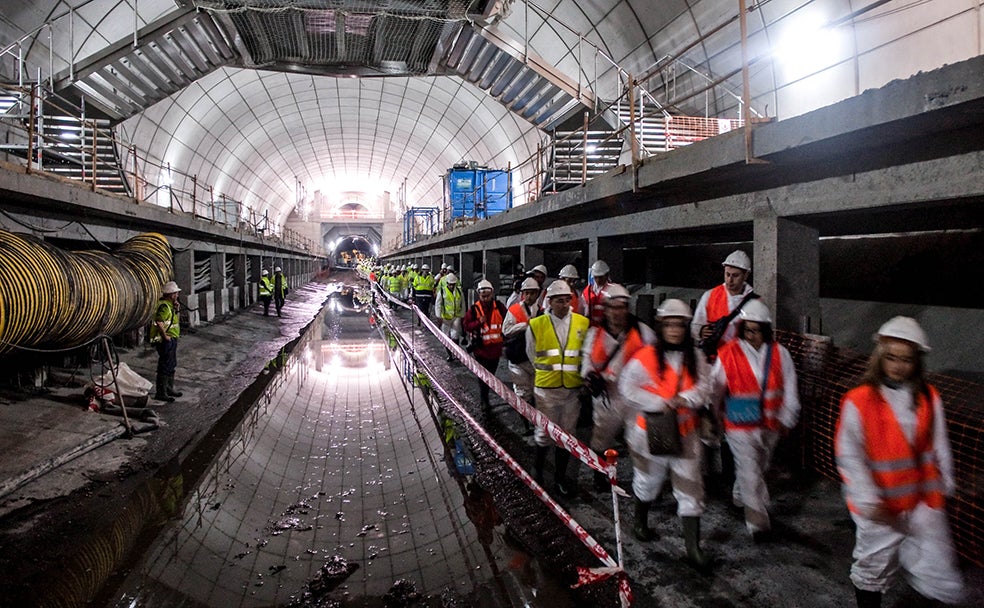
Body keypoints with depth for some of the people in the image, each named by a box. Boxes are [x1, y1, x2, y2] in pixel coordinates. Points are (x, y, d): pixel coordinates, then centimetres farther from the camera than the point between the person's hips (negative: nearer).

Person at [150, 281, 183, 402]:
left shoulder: (170, 305, 15)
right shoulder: (164, 306, -18)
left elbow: (176, 319, 24)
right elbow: (159, 322, -30)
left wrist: (176, 309, 8)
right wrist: (165, 336, -23)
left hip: (171, 340, 11)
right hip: (166, 341, -11)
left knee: (171, 365, 19)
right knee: (165, 366, -6)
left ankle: (169, 389, 31)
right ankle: (160, 393, -1)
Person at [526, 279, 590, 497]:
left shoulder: (583, 323, -1)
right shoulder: (536, 325, -5)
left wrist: (579, 374, 11)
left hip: (573, 389, 2)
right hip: (546, 388, -2)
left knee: (567, 434, 11)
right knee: (545, 432, 6)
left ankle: (560, 477, 27)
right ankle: (537, 469, 32)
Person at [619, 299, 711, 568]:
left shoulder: (696, 358, 0)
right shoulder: (646, 357, -13)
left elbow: (703, 387, -5)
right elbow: (628, 387, -15)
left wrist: (684, 399, -24)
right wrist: (658, 403, -21)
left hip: (685, 432, 3)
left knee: (690, 487, 2)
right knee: (648, 480, 19)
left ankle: (693, 546, 12)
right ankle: (640, 522, 46)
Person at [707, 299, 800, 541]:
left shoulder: (779, 353, -3)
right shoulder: (728, 354, -12)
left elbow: (790, 389, 5)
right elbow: (715, 388, 0)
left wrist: (786, 419, 6)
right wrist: (713, 415, 8)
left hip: (770, 425, 4)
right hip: (740, 425, -4)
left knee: (759, 468, 22)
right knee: (750, 473, -4)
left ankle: (739, 495, 48)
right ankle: (758, 523, 8)